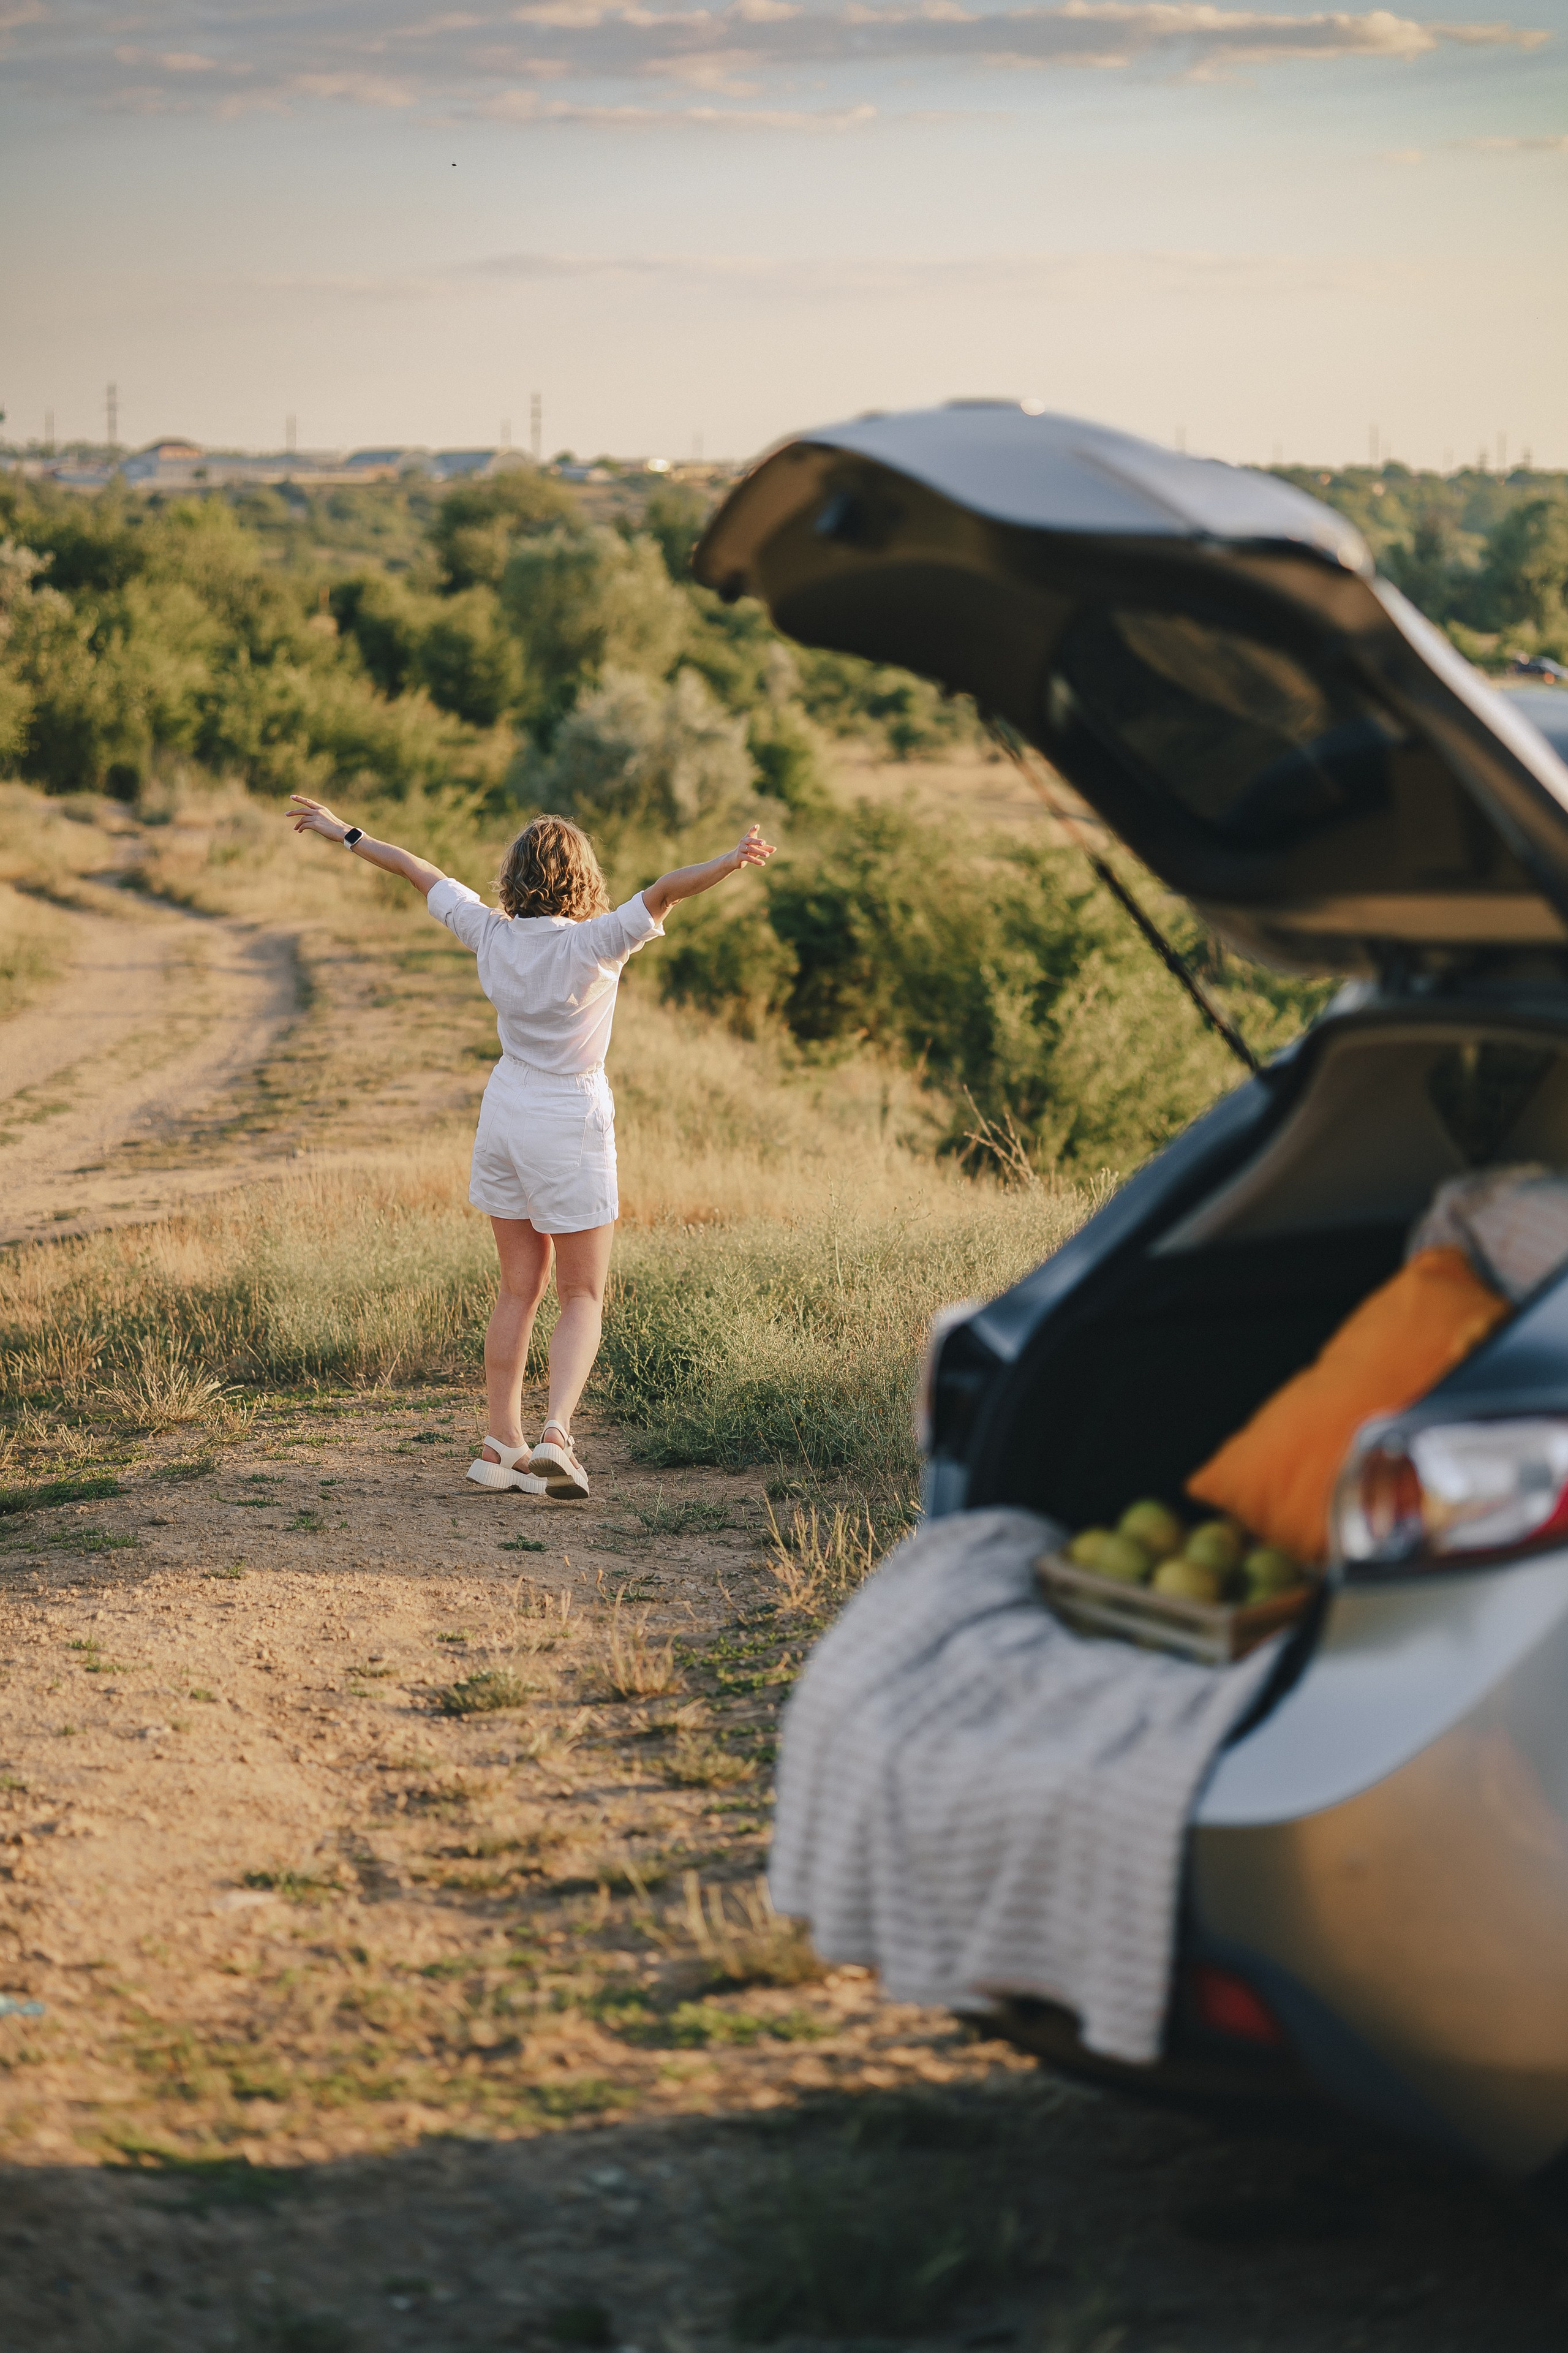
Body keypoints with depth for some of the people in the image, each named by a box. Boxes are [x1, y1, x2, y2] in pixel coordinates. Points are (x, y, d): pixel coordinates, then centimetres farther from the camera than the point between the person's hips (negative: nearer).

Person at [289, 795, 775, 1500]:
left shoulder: (493, 935, -2)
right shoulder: (595, 943, -16)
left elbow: (422, 873, 9)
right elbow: (663, 891, -32)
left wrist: (346, 833, 20)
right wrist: (728, 862, -46)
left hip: (505, 1118, 5)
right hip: (571, 1127, -5)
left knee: (520, 1288, 13)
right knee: (583, 1297, 3)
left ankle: (502, 1447, 14)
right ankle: (556, 1434, -15)